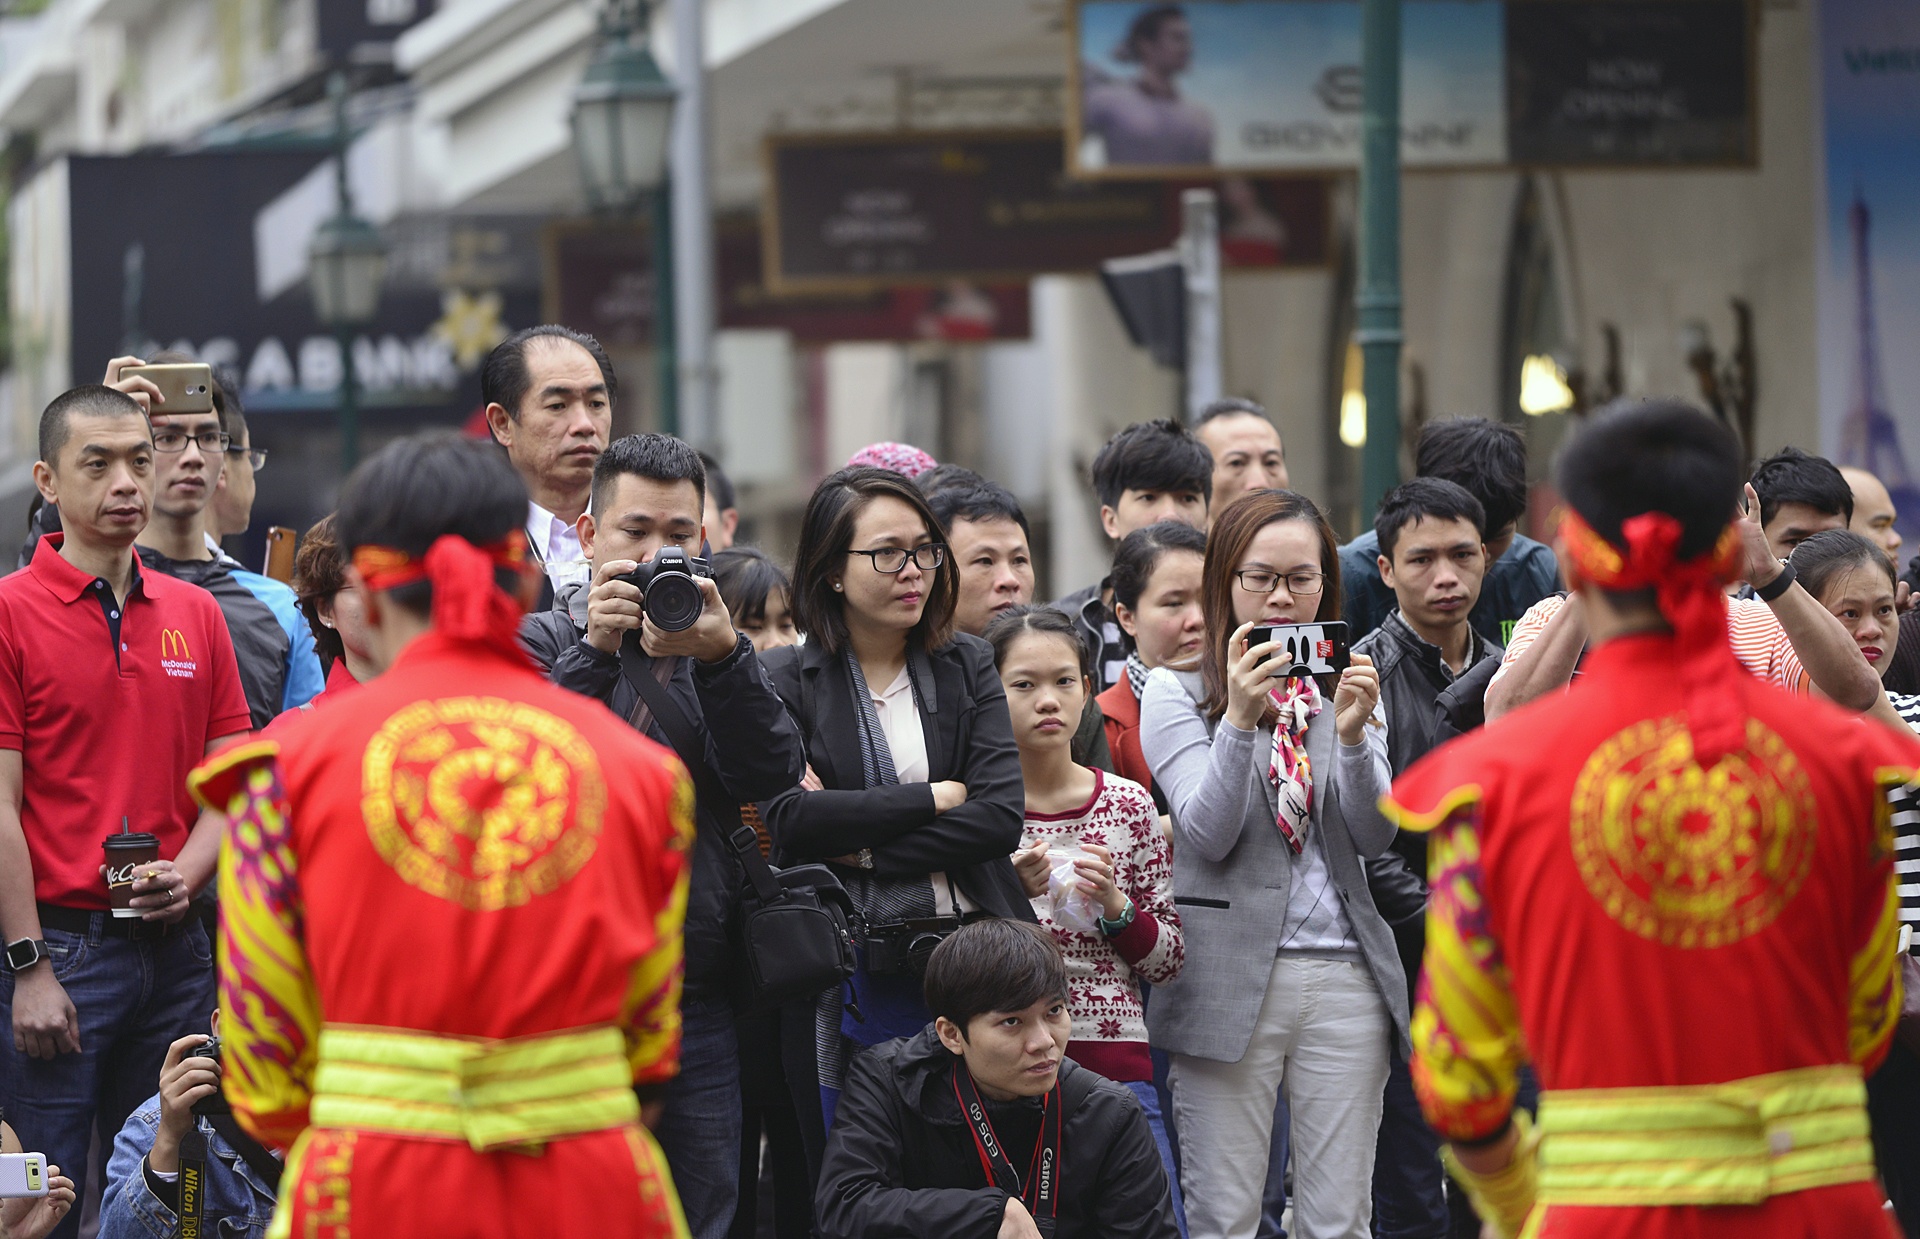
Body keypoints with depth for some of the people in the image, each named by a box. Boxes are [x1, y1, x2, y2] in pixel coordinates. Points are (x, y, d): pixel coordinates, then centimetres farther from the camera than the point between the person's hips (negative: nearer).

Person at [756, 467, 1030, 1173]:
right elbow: (786, 821, -15)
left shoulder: (968, 668, 8)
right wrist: (932, 798, -11)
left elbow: (1002, 816, -5)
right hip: (846, 976, -2)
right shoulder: (789, 683, 1)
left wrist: (861, 845, -11)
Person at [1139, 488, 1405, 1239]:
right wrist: (1239, 720, -23)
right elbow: (1207, 833, -10)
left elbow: (1375, 837, 2)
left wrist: (1352, 733, -15)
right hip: (1230, 976, -3)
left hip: (1343, 976, 3)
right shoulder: (1177, 692, 2)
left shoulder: (1351, 690, 12)